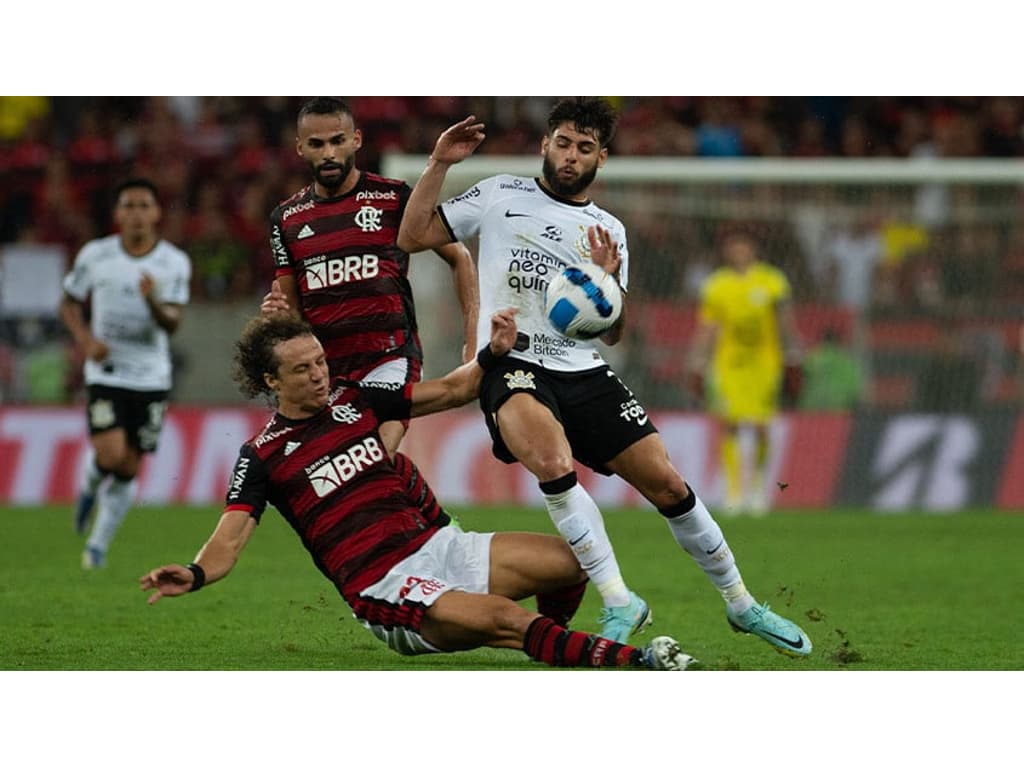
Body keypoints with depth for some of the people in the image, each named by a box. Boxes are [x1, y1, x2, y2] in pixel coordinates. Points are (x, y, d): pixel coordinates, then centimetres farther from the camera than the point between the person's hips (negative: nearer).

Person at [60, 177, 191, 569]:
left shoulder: (175, 263, -4)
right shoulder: (95, 255, -4)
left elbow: (172, 323, -11)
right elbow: (70, 302, 9)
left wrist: (153, 301, -32)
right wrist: (85, 338, -9)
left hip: (152, 378, 1)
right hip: (106, 373, -1)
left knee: (128, 470, 5)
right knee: (110, 455, -19)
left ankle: (98, 545, 23)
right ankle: (90, 487, 17)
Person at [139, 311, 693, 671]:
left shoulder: (354, 399, 12)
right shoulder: (262, 456, -2)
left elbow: (451, 391, 18)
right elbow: (228, 541, -10)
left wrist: (494, 353, -1)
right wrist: (194, 576, -32)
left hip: (434, 545, 6)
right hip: (382, 590, -6)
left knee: (574, 560, -9)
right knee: (503, 619, -31)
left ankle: (553, 647, 20)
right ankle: (637, 663, -43)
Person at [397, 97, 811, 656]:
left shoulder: (608, 232, 13)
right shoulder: (501, 196, 7)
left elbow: (610, 333, 13)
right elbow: (412, 237, 3)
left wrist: (609, 282, -7)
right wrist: (439, 165, -4)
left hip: (585, 373, 4)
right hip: (513, 367, -3)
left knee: (667, 484, -2)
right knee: (555, 464, -34)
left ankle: (741, 605, 17)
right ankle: (619, 603, -26)